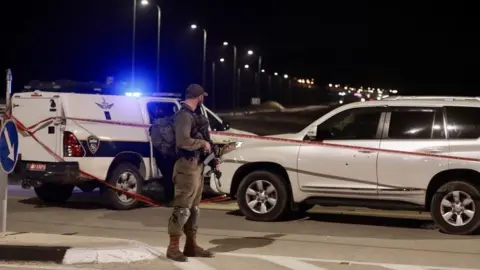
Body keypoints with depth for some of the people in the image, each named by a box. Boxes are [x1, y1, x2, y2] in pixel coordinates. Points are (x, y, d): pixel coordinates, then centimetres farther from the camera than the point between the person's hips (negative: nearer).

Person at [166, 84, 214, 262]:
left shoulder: (191, 114, 16)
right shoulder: (184, 115, -15)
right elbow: (183, 141, -28)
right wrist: (203, 144, -15)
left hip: (196, 165, 10)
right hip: (187, 166, -10)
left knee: (194, 208, 14)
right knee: (182, 208, -8)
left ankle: (191, 245, 21)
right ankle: (173, 247, -4)